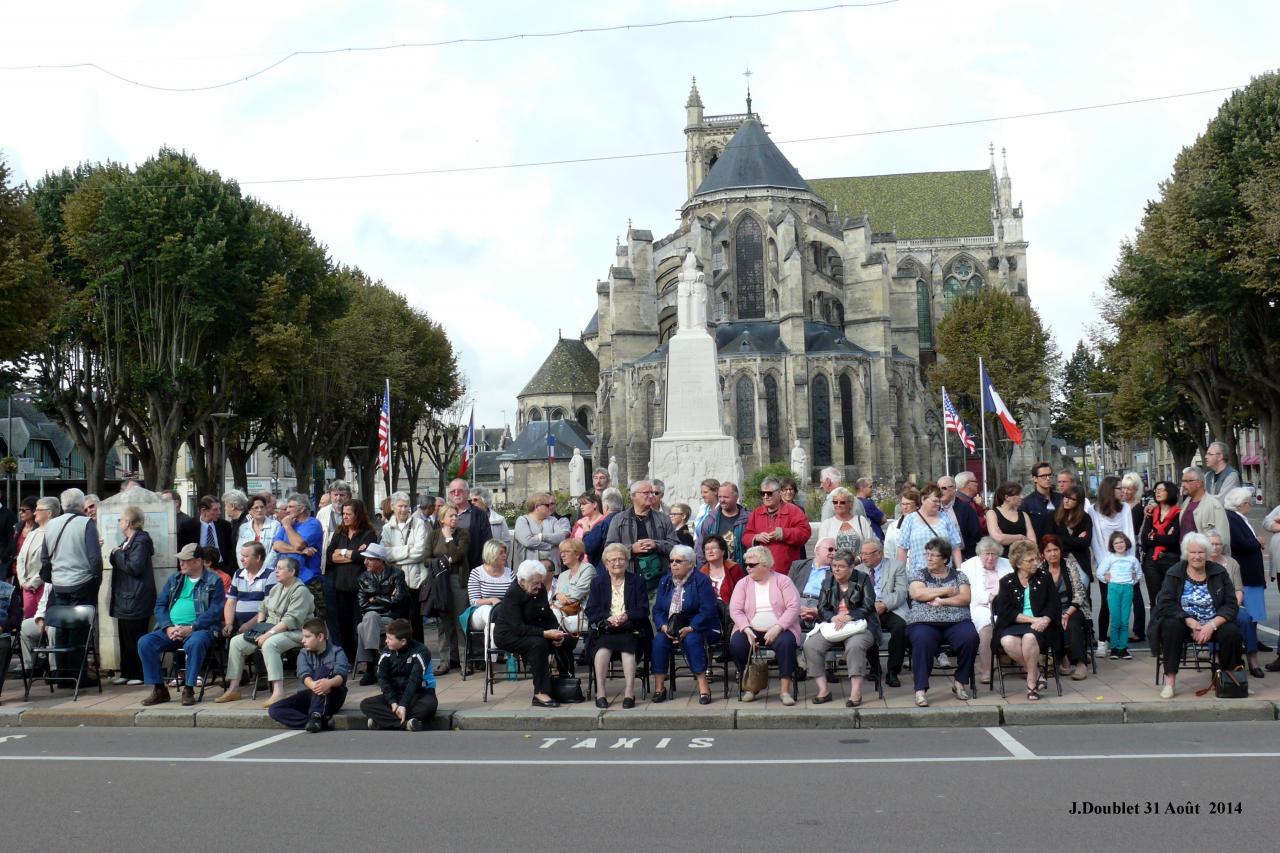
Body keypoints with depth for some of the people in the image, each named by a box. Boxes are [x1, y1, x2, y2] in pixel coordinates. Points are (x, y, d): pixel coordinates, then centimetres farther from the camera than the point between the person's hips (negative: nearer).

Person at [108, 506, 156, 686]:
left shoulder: (141, 541, -14)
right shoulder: (128, 541, 17)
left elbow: (134, 568, -21)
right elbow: (119, 564, 21)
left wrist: (118, 554, -11)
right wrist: (115, 555, 5)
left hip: (136, 599, -10)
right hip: (125, 598, 10)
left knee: (135, 638, -5)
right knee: (125, 637, 12)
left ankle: (140, 674, 2)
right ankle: (126, 673, 19)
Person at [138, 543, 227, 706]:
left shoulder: (213, 581, 2)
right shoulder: (174, 580, 19)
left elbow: (215, 611, -8)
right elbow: (160, 605, 13)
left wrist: (190, 628, -18)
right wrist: (168, 627, -6)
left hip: (199, 629, -5)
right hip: (171, 629, 5)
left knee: (195, 643, -38)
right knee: (144, 643, -19)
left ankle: (188, 690, -23)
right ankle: (159, 689, -8)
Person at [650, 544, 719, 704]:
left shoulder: (701, 581, -7)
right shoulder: (665, 581, 11)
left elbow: (708, 610, -16)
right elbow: (657, 610, 7)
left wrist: (689, 628, -25)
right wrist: (664, 626, -14)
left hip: (698, 628, -4)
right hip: (670, 628, 4)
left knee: (691, 639, -35)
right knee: (659, 639, -25)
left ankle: (703, 685, -31)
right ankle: (659, 686, -22)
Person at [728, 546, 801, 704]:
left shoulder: (782, 581, 4)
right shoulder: (743, 584, 10)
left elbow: (793, 607, -7)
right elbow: (735, 610, 1)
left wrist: (777, 628, -19)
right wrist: (747, 630, -17)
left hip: (779, 630, -2)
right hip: (751, 630, 2)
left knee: (787, 642, -34)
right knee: (736, 644, -27)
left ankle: (785, 690, -24)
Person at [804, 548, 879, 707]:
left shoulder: (863, 579, 4)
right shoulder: (828, 581, 15)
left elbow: (868, 607, -6)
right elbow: (821, 608, 7)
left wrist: (847, 617, -20)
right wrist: (834, 618, -15)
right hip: (832, 625, 4)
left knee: (855, 645, -38)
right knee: (810, 645, -22)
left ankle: (856, 693, -32)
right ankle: (823, 690, -19)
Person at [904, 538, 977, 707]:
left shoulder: (959, 575, 16)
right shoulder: (917, 574, 14)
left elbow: (965, 598, 1)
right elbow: (917, 593, -6)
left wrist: (941, 601, -10)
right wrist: (947, 590, -2)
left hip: (956, 622, 2)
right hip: (924, 623, -1)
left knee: (970, 637, -30)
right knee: (922, 641, -36)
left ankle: (960, 683, -10)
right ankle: (921, 690, -32)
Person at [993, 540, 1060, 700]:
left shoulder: (1044, 577, 12)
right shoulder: (1007, 581, 8)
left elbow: (1054, 604, 6)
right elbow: (1005, 611, -3)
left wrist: (1045, 620, -16)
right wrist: (1032, 619, -14)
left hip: (1039, 626, 0)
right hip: (1013, 625, 0)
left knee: (1029, 637, -36)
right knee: (1008, 642, -34)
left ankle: (1032, 683, -18)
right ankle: (1036, 674, -12)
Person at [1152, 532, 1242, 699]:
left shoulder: (1219, 572, 3)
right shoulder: (1174, 573, -1)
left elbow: (1231, 605, -3)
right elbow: (1166, 604, -10)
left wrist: (1212, 625, -19)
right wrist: (1191, 623, -22)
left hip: (1213, 624, 1)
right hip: (1183, 622, -1)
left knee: (1232, 632, -28)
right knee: (1171, 627, -33)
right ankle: (1170, 680, -28)